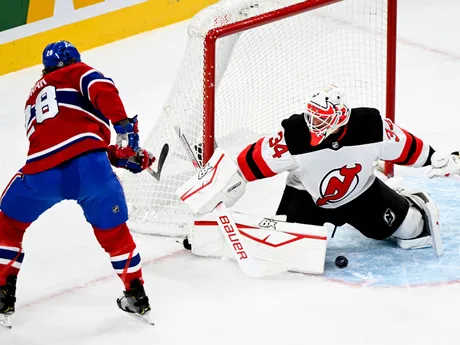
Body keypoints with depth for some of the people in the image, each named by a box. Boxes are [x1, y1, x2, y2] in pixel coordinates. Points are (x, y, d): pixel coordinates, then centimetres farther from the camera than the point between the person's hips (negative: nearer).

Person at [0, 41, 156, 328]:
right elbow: (102, 90, -6)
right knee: (113, 231, 21)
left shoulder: (35, 95, 36)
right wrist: (124, 126, -11)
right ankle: (137, 297, 29)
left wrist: (118, 155, 30)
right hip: (87, 165, -3)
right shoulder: (77, 73, 19)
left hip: (41, 173, 3)